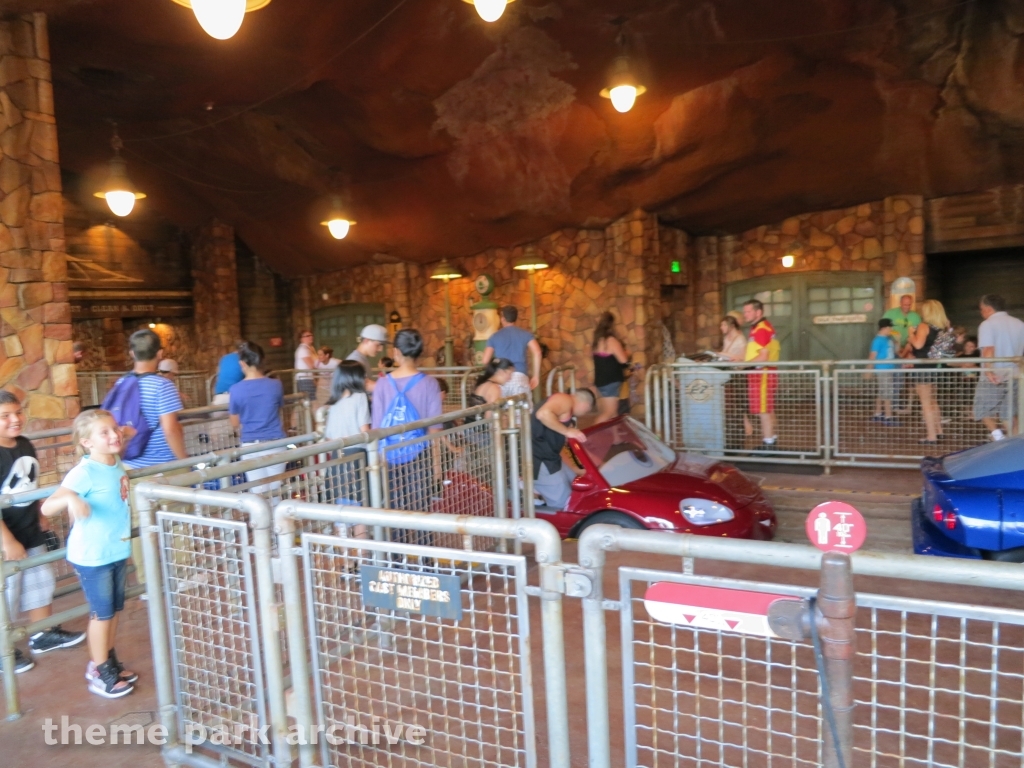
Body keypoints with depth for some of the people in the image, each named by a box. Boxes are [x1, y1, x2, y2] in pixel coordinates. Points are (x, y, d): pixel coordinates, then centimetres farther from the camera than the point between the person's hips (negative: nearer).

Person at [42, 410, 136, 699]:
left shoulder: (117, 465, 1)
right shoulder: (84, 472, -22)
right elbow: (47, 507, -30)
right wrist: (70, 499, -48)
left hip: (118, 550, 7)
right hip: (92, 555, -7)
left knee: (114, 609, 18)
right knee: (102, 613, 6)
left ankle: (107, 660, 35)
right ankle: (100, 674, 22)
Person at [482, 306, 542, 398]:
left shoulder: (495, 336, 13)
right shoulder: (525, 334, 10)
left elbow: (485, 360, 9)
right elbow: (537, 352, -6)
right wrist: (536, 376, 0)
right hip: (519, 377, -1)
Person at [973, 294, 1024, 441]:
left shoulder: (987, 324, -7)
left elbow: (988, 350, -20)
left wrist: (989, 371, -25)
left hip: (993, 377, -6)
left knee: (983, 411, 6)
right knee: (1009, 414, 12)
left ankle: (997, 434, -13)